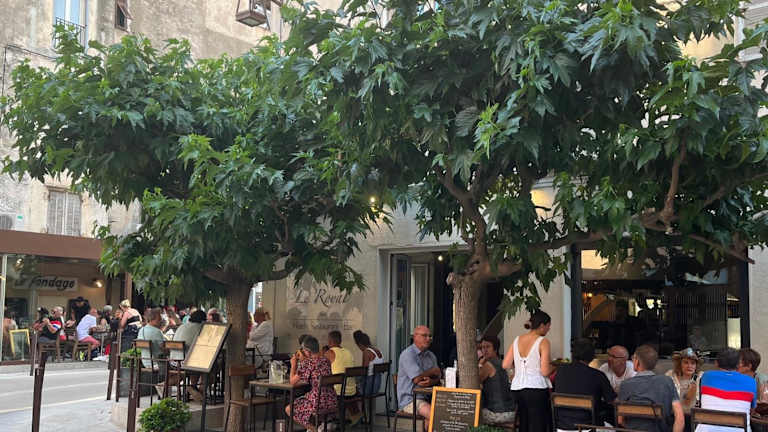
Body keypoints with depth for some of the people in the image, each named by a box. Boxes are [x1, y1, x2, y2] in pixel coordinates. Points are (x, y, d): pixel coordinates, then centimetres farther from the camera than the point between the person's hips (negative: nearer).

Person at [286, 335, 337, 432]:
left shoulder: (307, 363, -14)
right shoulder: (326, 360, 6)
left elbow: (293, 381, -5)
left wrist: (293, 365, 8)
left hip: (318, 403, -8)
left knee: (289, 409, 14)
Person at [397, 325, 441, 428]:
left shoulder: (431, 355, 16)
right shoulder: (408, 354, -9)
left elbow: (438, 378, 10)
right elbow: (417, 379, -17)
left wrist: (431, 381, -15)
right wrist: (433, 371, 0)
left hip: (427, 397, 7)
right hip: (409, 399, -7)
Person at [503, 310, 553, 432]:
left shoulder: (517, 340, 8)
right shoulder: (543, 342, -8)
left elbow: (505, 365, 5)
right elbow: (545, 371, -14)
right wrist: (553, 365, 6)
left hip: (517, 388, 6)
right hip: (536, 389, -6)